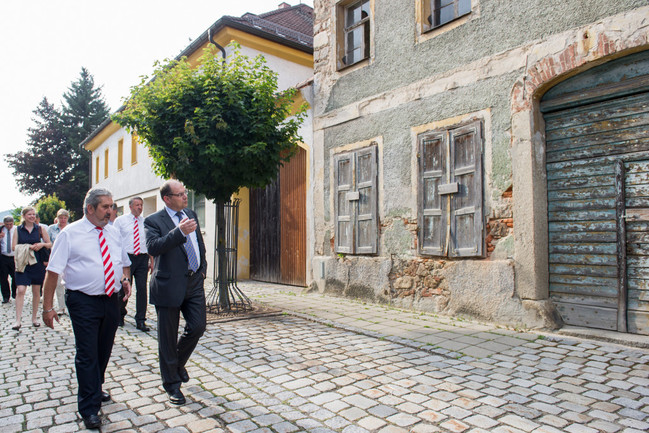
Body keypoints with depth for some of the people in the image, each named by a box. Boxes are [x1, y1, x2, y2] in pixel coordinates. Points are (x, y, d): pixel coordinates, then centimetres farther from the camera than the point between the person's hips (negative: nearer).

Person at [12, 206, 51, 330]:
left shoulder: (40, 229, 7)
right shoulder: (18, 230, 5)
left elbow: (50, 244, 9)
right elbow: (14, 246, -2)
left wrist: (42, 244, -12)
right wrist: (28, 247, -16)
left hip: (37, 263, 1)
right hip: (23, 263, -1)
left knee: (36, 291, 7)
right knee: (20, 290, -12)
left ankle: (34, 318, 19)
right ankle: (18, 321, -8)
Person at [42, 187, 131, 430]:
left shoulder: (114, 234, 8)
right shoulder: (70, 234, -7)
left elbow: (124, 263, 20)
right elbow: (53, 271, -9)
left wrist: (126, 278, -2)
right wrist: (48, 306, -13)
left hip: (111, 300, 5)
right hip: (83, 303, -5)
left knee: (104, 351, 18)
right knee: (87, 354, -1)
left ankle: (95, 390, 41)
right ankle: (89, 409, 12)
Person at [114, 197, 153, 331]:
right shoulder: (120, 220, 4)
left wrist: (151, 261, 9)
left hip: (142, 259, 2)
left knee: (142, 289, -2)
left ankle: (140, 321, 6)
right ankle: (120, 315, 33)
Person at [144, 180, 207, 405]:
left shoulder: (191, 215, 11)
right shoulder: (153, 221, -7)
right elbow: (153, 247, -24)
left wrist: (202, 268, 15)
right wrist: (180, 232, -33)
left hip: (194, 283, 5)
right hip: (169, 285, -5)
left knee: (197, 327, 3)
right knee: (168, 337, 6)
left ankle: (179, 362, 34)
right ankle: (172, 384, 24)